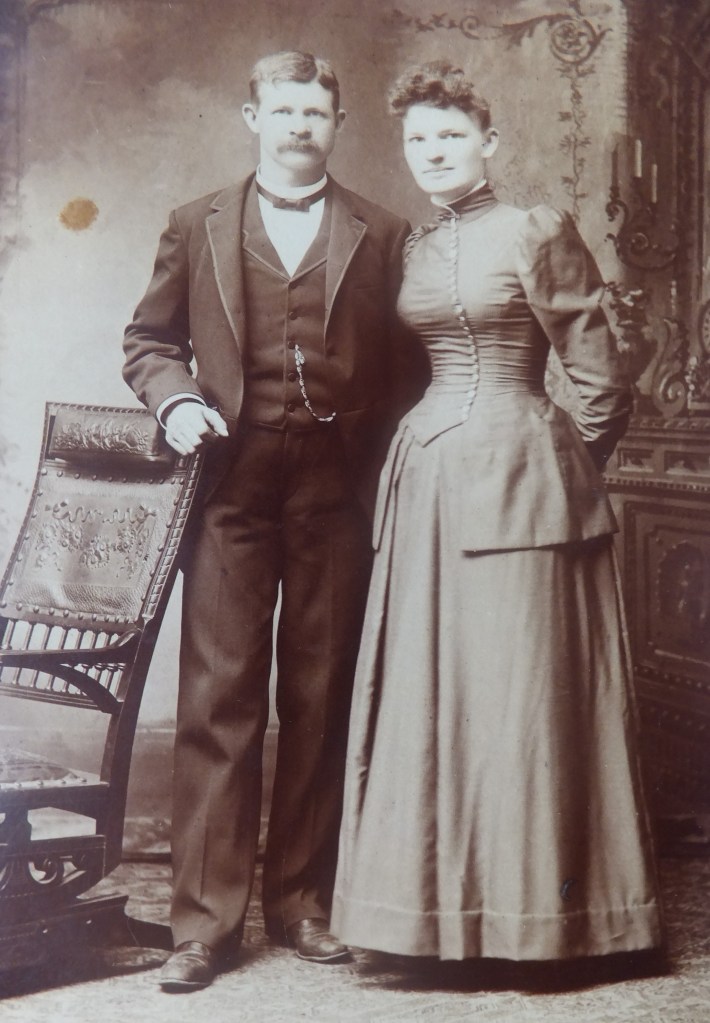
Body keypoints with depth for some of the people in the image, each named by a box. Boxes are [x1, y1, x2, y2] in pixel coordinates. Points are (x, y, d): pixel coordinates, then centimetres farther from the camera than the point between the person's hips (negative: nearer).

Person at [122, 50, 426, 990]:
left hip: (340, 488, 0)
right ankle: (206, 916, 2)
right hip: (233, 483, 0)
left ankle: (302, 901, 17)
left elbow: (406, 365, 9)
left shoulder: (383, 237, 10)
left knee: (322, 698, 5)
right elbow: (150, 340, 16)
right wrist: (175, 399, -3)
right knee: (219, 697, -3)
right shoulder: (197, 228, 13)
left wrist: (383, 458, -3)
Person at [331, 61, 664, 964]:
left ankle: (532, 910, 10)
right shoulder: (412, 251, 14)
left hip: (514, 481, -6)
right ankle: (444, 901, 16)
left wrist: (565, 473, 4)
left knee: (519, 683, -2)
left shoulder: (535, 234, -4)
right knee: (424, 686, 6)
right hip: (425, 478, 7)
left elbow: (601, 383, -2)